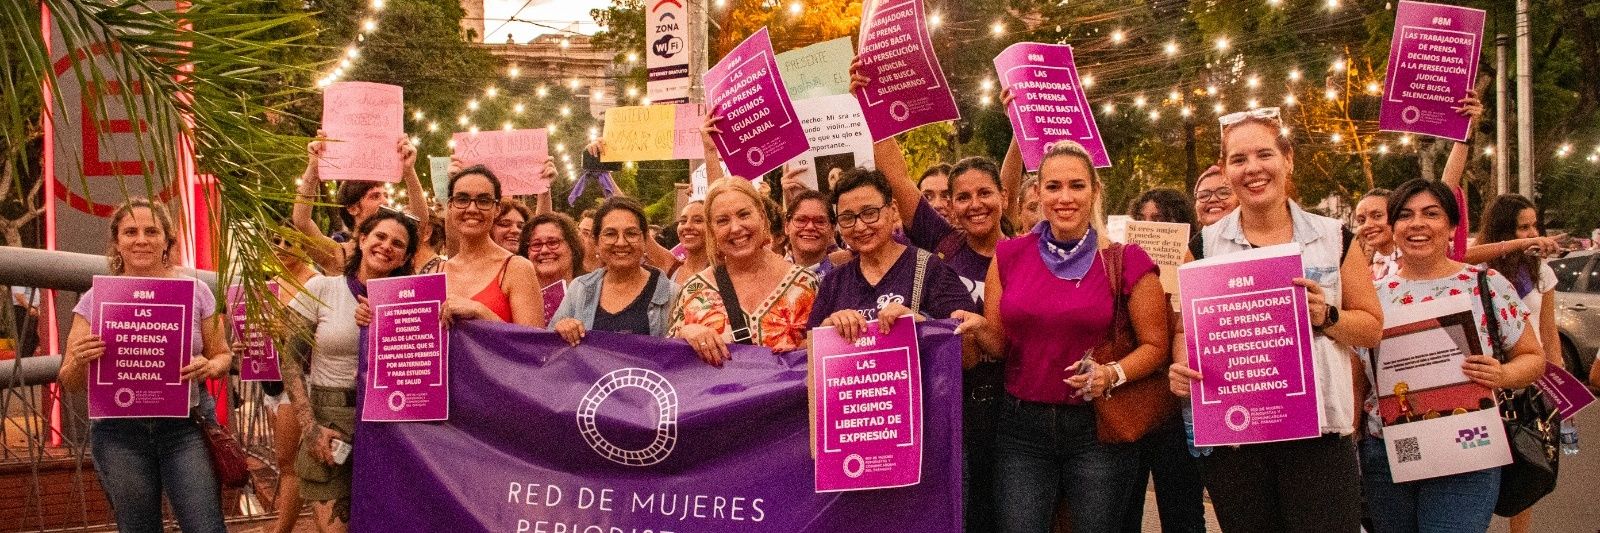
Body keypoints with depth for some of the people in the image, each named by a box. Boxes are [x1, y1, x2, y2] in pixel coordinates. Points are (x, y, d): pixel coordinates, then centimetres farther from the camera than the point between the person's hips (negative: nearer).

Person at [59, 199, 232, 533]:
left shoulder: (195, 292, 4)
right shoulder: (95, 299, 3)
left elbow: (223, 356, 11)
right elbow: (70, 383, 6)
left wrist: (209, 367, -12)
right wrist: (79, 360, -17)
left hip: (184, 427, 0)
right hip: (119, 433, 1)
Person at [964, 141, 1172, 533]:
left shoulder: (1126, 262, -5)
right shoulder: (1009, 256, 3)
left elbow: (1155, 345, -2)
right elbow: (996, 343, 8)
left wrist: (1113, 375, -20)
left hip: (1098, 428, -2)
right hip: (1022, 427, 2)